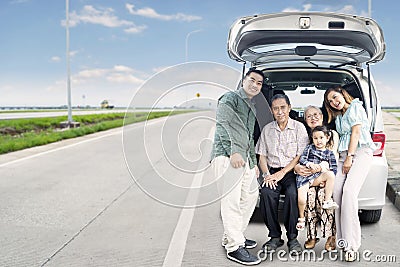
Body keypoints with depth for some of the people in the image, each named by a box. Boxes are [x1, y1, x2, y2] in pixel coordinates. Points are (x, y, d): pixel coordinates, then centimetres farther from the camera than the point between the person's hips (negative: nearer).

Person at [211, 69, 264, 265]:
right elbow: (224, 124, -14)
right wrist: (233, 152, -24)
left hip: (245, 158, 10)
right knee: (231, 199, -14)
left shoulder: (252, 108, 28)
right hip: (227, 155, -9)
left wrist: (253, 162, 26)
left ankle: (231, 236, 20)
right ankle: (234, 247, -13)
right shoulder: (230, 98, 1)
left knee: (251, 196, 10)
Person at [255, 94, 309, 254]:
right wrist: (267, 174, -6)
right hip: (272, 171, 2)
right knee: (266, 193, -29)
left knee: (292, 194, -33)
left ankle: (292, 237, -16)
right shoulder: (267, 129, 13)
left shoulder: (299, 127, 3)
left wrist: (282, 172, -12)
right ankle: (275, 236, -15)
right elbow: (262, 155, 12)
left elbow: (301, 155, -3)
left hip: (292, 172, -2)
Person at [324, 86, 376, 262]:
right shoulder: (338, 117, 27)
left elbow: (356, 132, -4)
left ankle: (351, 244, -26)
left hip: (361, 150, -7)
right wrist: (342, 157, 9)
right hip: (344, 154, 7)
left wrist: (349, 157, -10)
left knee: (349, 190, -25)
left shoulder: (356, 106, 6)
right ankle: (342, 239, -14)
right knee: (336, 191, -15)